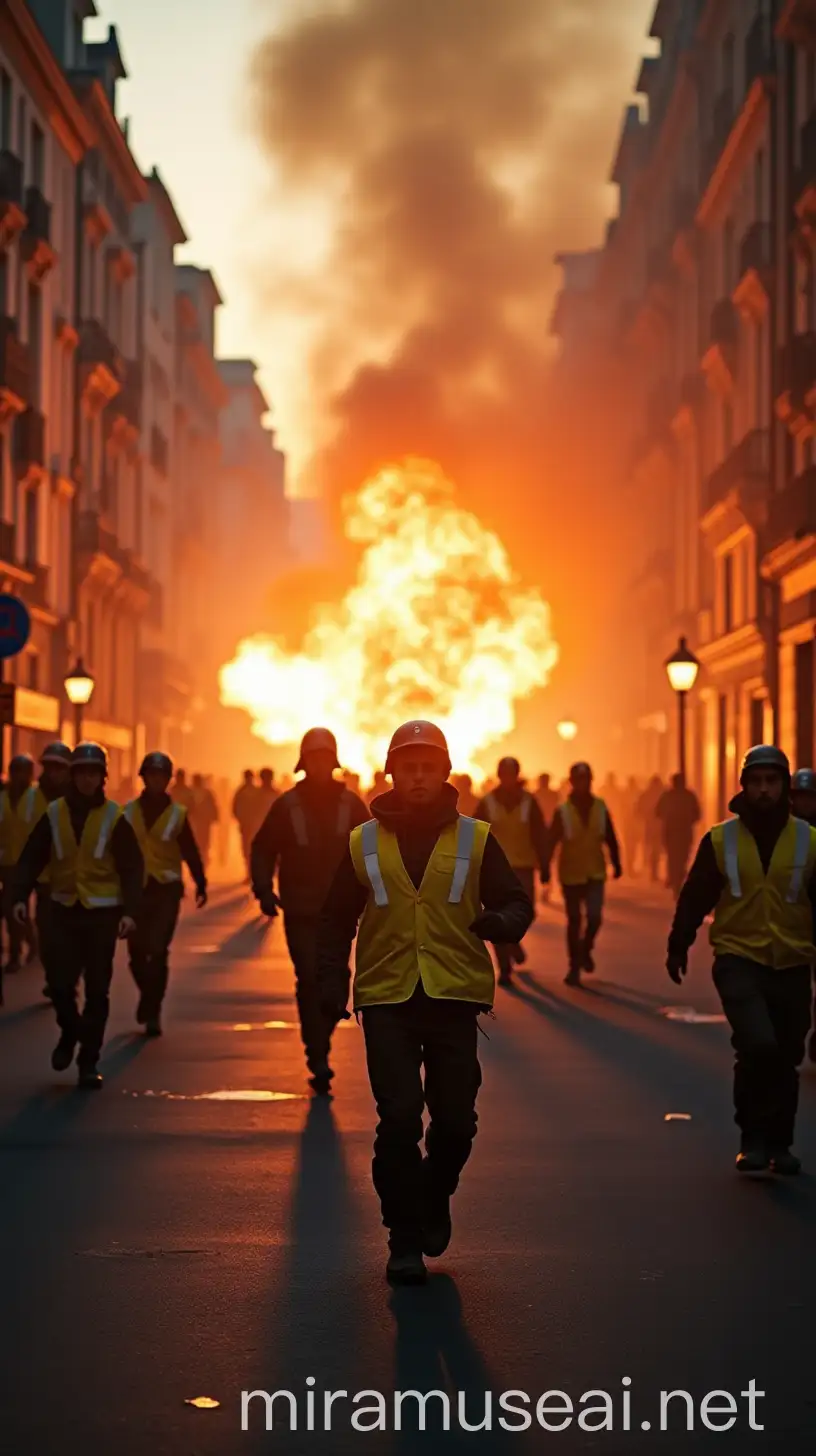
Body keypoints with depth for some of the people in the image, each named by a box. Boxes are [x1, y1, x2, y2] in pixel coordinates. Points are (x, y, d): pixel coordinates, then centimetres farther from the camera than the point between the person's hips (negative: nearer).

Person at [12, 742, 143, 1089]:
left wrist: (130, 911, -14)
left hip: (103, 913, -1)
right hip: (64, 910, 1)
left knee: (97, 991, 1)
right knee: (60, 982, -4)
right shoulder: (54, 815, 2)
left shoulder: (114, 817, -3)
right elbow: (31, 860, 3)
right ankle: (69, 1032, 27)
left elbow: (132, 868, -3)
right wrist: (20, 896, -11)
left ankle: (89, 1062, 11)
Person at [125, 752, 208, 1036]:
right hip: (136, 888, 1)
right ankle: (149, 998, 31)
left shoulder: (177, 814, 2)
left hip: (167, 889, -1)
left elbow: (190, 852, 1)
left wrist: (200, 884, -7)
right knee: (137, 951, 5)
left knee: (158, 952, -7)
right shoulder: (128, 811, 4)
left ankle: (152, 1011, -1)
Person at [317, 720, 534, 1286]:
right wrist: (333, 984, 1)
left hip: (455, 997, 1)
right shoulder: (363, 843, 7)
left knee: (456, 1120, 3)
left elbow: (517, 903, 9)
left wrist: (498, 922, -14)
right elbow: (336, 920, 13)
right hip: (387, 999, 0)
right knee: (399, 1120, -6)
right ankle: (405, 1239, 6)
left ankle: (435, 1197, 33)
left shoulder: (476, 839, 5)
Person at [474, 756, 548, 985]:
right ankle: (505, 969, 5)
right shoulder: (486, 803, -1)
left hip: (523, 866, 0)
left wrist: (544, 866, -2)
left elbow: (540, 836, 2)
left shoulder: (528, 802, 0)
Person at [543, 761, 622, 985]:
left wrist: (616, 864, 8)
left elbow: (610, 838, 7)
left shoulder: (600, 807, -1)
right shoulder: (563, 810, -8)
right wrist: (545, 868, -17)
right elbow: (551, 842, -10)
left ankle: (585, 950, 20)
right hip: (571, 874, -1)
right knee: (574, 921, 4)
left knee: (594, 916, -10)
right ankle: (574, 966, 16)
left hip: (595, 873, 1)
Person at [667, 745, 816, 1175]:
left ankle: (778, 1144, 27)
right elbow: (695, 897, 5)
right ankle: (752, 1137, -3)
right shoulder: (720, 840, -2)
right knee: (758, 1045, -20)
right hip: (738, 961, -2)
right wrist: (678, 946, 7)